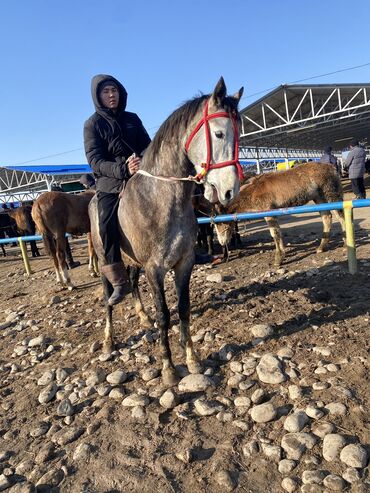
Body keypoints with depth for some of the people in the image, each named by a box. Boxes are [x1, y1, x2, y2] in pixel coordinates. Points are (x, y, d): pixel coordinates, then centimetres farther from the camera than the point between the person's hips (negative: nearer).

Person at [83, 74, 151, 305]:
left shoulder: (132, 118, 12)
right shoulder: (93, 124, 2)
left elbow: (148, 146, 8)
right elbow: (95, 161, -10)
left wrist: (142, 159, -17)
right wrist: (122, 169, -27)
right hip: (109, 183, -3)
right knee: (107, 226, -22)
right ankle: (120, 282, -13)